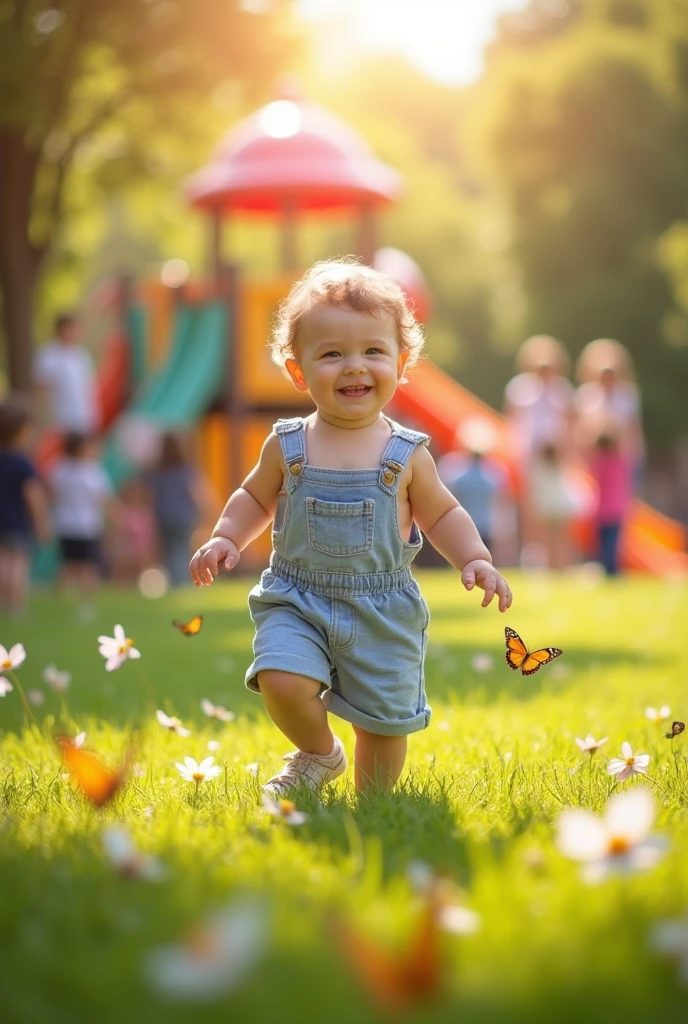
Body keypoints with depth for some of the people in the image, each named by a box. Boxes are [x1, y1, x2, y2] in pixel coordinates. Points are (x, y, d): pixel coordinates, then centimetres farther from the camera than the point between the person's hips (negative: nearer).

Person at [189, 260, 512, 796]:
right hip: (296, 602, 0)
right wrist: (225, 538, -3)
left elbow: (442, 514, 8)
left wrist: (475, 559, -7)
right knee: (283, 682, -23)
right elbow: (254, 498, 13)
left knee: (384, 720, 6)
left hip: (382, 613, 0)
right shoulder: (288, 446, -2)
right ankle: (320, 753, 10)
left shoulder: (406, 454, -4)